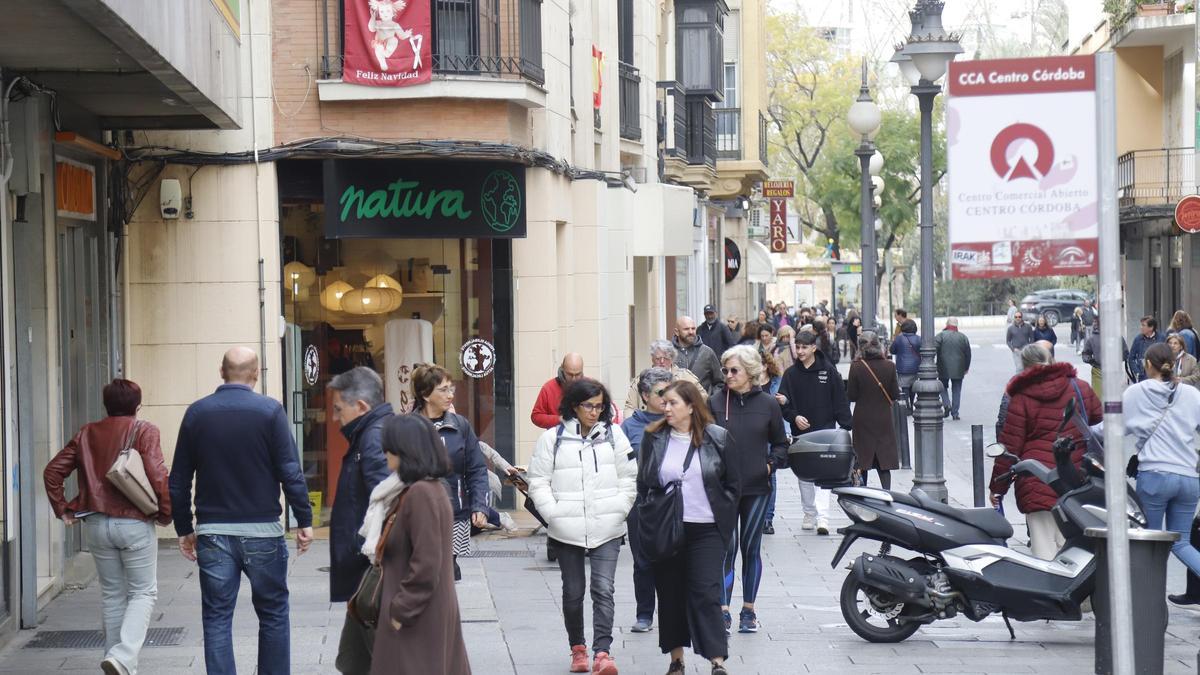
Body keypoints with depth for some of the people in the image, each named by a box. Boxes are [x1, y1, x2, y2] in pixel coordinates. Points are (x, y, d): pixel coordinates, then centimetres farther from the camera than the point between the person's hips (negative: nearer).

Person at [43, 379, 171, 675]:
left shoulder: (87, 434, 7)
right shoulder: (144, 431, -7)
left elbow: (53, 471, 6)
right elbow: (158, 477, -16)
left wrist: (63, 509, 12)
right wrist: (166, 513, -3)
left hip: (96, 525, 4)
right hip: (135, 524, -4)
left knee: (112, 594, 16)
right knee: (143, 592, 5)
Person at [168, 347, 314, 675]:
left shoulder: (196, 413, 3)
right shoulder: (270, 411, -6)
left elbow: (178, 480, 6)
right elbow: (291, 472, -9)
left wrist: (184, 529, 14)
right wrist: (304, 520, -2)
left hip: (212, 532, 2)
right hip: (262, 531, -2)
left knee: (217, 619, 5)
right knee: (273, 615, 10)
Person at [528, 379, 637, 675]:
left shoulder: (614, 434, 3)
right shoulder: (552, 438, -1)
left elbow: (628, 477, 7)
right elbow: (538, 482, 0)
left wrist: (619, 511, -2)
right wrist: (554, 514, -9)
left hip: (606, 528, 0)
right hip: (568, 529, 0)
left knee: (603, 589, -11)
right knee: (573, 592, 11)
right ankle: (578, 648, 28)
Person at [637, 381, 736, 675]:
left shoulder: (717, 438, -1)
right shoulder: (654, 438, 4)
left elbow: (732, 484, 6)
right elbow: (642, 484, 9)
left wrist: (724, 520, -1)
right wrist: (647, 523, 3)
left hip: (706, 530, -3)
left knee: (705, 593, -8)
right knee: (670, 593, 8)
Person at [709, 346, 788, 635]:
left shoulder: (768, 404, 1)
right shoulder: (715, 402, -1)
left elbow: (780, 443, 12)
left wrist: (772, 464, -4)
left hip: (756, 487, 1)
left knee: (751, 548, 9)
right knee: (727, 547, -5)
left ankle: (748, 611, 18)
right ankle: (723, 611, -2)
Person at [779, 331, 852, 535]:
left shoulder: (828, 371, -1)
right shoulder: (791, 374, 5)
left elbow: (841, 400, 1)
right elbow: (783, 403, 6)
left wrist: (846, 426, -4)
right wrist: (794, 417, -13)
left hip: (824, 431, -3)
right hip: (800, 432, 3)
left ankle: (823, 518, -17)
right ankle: (809, 514, 23)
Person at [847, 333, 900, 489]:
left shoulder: (856, 367, -12)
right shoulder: (889, 366, -7)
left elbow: (851, 395, -9)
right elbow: (895, 394, -2)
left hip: (862, 420, -1)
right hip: (883, 419, 1)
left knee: (861, 462, 10)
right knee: (884, 461, 7)